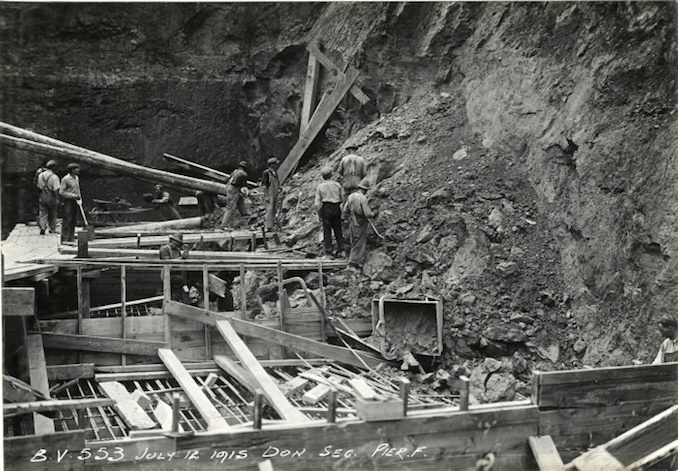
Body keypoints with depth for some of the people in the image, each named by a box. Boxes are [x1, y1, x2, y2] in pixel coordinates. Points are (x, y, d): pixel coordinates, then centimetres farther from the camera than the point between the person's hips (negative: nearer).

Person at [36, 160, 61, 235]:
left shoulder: (40, 175, 3)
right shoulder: (54, 177, -13)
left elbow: (39, 187, 12)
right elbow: (56, 189, -17)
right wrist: (57, 199, -15)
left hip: (42, 197, 3)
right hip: (51, 198, -3)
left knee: (43, 213, 5)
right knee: (52, 214, 11)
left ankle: (42, 227, -15)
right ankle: (52, 229, 20)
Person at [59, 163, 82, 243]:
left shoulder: (76, 178, 12)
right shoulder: (65, 179, -12)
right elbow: (61, 192, -14)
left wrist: (79, 197, 9)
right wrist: (73, 195, -16)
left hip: (75, 201, 7)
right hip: (68, 201, -7)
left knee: (74, 221, 9)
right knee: (67, 220, -7)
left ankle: (71, 238, 16)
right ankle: (64, 239, -3)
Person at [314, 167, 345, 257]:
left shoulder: (320, 187, -4)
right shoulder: (337, 184, 0)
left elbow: (317, 203, -5)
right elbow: (342, 199, 5)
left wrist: (319, 213, 6)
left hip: (326, 209, -2)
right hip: (337, 208, 2)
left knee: (327, 229, 6)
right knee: (338, 229, 11)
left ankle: (328, 250, 7)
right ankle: (341, 249, 12)